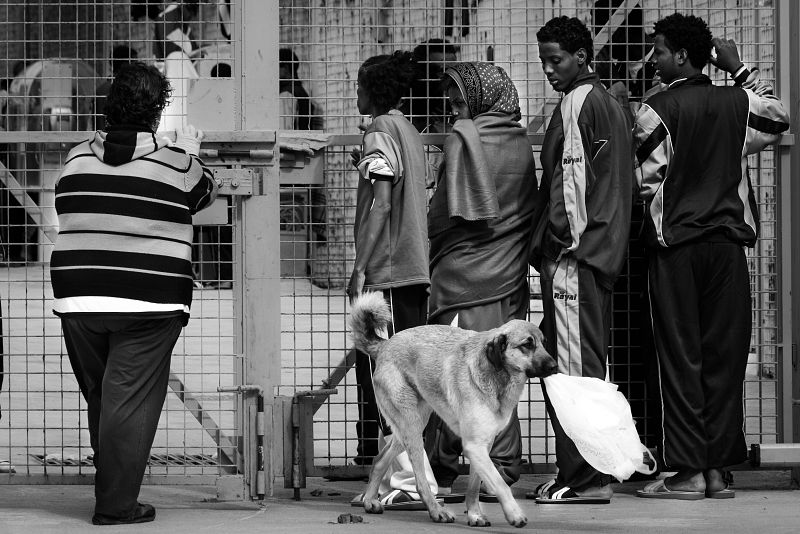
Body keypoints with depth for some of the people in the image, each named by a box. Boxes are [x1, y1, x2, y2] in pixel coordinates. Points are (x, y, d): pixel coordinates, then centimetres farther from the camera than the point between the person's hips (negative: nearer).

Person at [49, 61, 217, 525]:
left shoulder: (78, 161, 6)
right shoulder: (176, 164, -4)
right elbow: (206, 192, 15)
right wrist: (191, 152, 34)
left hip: (78, 302, 4)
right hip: (146, 305, -4)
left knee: (99, 397, 16)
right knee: (130, 402, -2)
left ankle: (113, 490, 26)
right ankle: (116, 504, -2)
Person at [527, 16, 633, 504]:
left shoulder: (577, 103, -9)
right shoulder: (610, 103, 19)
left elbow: (572, 177, -14)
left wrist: (568, 242, -14)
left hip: (573, 250, -10)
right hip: (605, 253, 10)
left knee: (572, 368, -10)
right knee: (589, 367, 13)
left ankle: (584, 478, -12)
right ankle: (591, 474, 15)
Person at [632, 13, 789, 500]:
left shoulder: (656, 111, -8)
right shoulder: (737, 102, 4)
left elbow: (644, 180, -6)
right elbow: (779, 118, 24)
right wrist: (740, 70, 24)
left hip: (675, 243, -3)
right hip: (729, 243, 3)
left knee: (681, 357, -1)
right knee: (725, 355, 6)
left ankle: (688, 471, -4)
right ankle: (719, 469, 6)